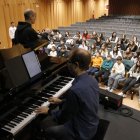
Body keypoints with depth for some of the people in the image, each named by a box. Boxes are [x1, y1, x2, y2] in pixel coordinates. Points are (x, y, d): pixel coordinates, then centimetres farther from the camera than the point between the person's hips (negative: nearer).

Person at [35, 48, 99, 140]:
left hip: (82, 132, -7)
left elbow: (64, 117, -20)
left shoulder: (75, 90, -34)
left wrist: (48, 111, -4)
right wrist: (61, 101, 13)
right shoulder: (92, 80, -8)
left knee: (47, 130, 13)